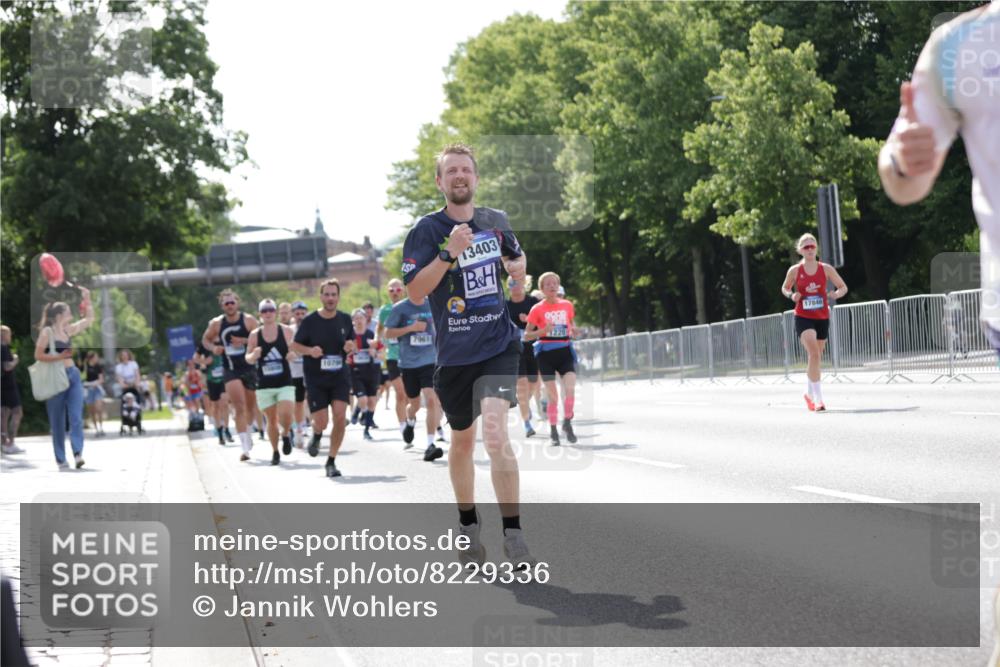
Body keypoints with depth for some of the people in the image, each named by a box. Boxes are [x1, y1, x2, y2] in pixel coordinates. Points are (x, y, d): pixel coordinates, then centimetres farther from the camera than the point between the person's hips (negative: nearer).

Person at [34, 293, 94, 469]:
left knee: (76, 417, -9)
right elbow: (38, 355, -12)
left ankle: (78, 453, -17)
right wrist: (59, 356, -20)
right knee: (58, 421, 3)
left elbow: (89, 319, 20)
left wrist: (87, 298, 13)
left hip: (73, 375, 5)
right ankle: (61, 460, 8)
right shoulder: (47, 332, -7)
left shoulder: (68, 330, 10)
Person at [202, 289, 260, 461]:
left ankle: (247, 433, 43)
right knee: (239, 408, -12)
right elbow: (205, 339, 17)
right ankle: (245, 447, -15)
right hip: (230, 370, 0)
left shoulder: (249, 320, -6)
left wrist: (244, 341, -23)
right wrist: (213, 347, -4)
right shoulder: (216, 323, 1)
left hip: (250, 368, 0)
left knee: (251, 406, 15)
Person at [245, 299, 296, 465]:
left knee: (285, 415, -18)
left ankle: (286, 434, 15)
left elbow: (295, 350, 10)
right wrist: (254, 355, -14)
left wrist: (292, 353, -13)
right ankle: (275, 452, 21)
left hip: (284, 383, -1)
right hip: (264, 385, 1)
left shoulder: (286, 331, -1)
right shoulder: (255, 335, 2)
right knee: (271, 420, 5)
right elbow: (248, 359, 9)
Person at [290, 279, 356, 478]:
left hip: (340, 375, 2)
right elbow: (295, 344, 1)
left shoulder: (345, 319, 2)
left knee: (340, 417, -12)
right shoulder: (309, 321, -7)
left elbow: (351, 342, 16)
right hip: (315, 378, -2)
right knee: (321, 421, -6)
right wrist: (310, 350, -19)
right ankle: (316, 436, 34)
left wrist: (350, 347, -9)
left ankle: (331, 462, 2)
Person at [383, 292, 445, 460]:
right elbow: (388, 332, -2)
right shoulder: (400, 308, -3)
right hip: (408, 363, 0)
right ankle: (410, 422, 51)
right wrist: (410, 328, -14)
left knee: (431, 400, -17)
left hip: (430, 361, 0)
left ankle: (430, 445, -17)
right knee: (414, 403, 13)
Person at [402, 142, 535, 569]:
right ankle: (468, 526, 34)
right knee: (462, 440, 14)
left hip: (499, 345, 0)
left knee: (495, 433, -19)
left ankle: (513, 535, -14)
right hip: (454, 353, 0)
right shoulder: (426, 230, -5)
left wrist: (518, 268, 4)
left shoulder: (496, 221, 7)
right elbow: (414, 292, -13)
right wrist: (450, 253, -24)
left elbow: (515, 255, 27)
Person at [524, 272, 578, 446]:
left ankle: (567, 423, 4)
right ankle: (553, 430, 13)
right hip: (546, 353, -2)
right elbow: (526, 335, -1)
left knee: (570, 389, -16)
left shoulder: (567, 305, 7)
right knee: (552, 395, -2)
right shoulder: (537, 309, -2)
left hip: (565, 351, 2)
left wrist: (573, 330, -5)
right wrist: (543, 331, -18)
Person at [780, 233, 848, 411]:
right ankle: (818, 398, -23)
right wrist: (791, 295, -9)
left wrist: (836, 294, -15)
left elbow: (844, 287, 7)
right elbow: (785, 288, 13)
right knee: (814, 354, -21)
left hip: (822, 318, 3)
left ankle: (809, 393, 36)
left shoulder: (826, 269, 0)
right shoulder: (794, 271, -2)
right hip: (803, 318, -3)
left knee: (816, 357, 14)